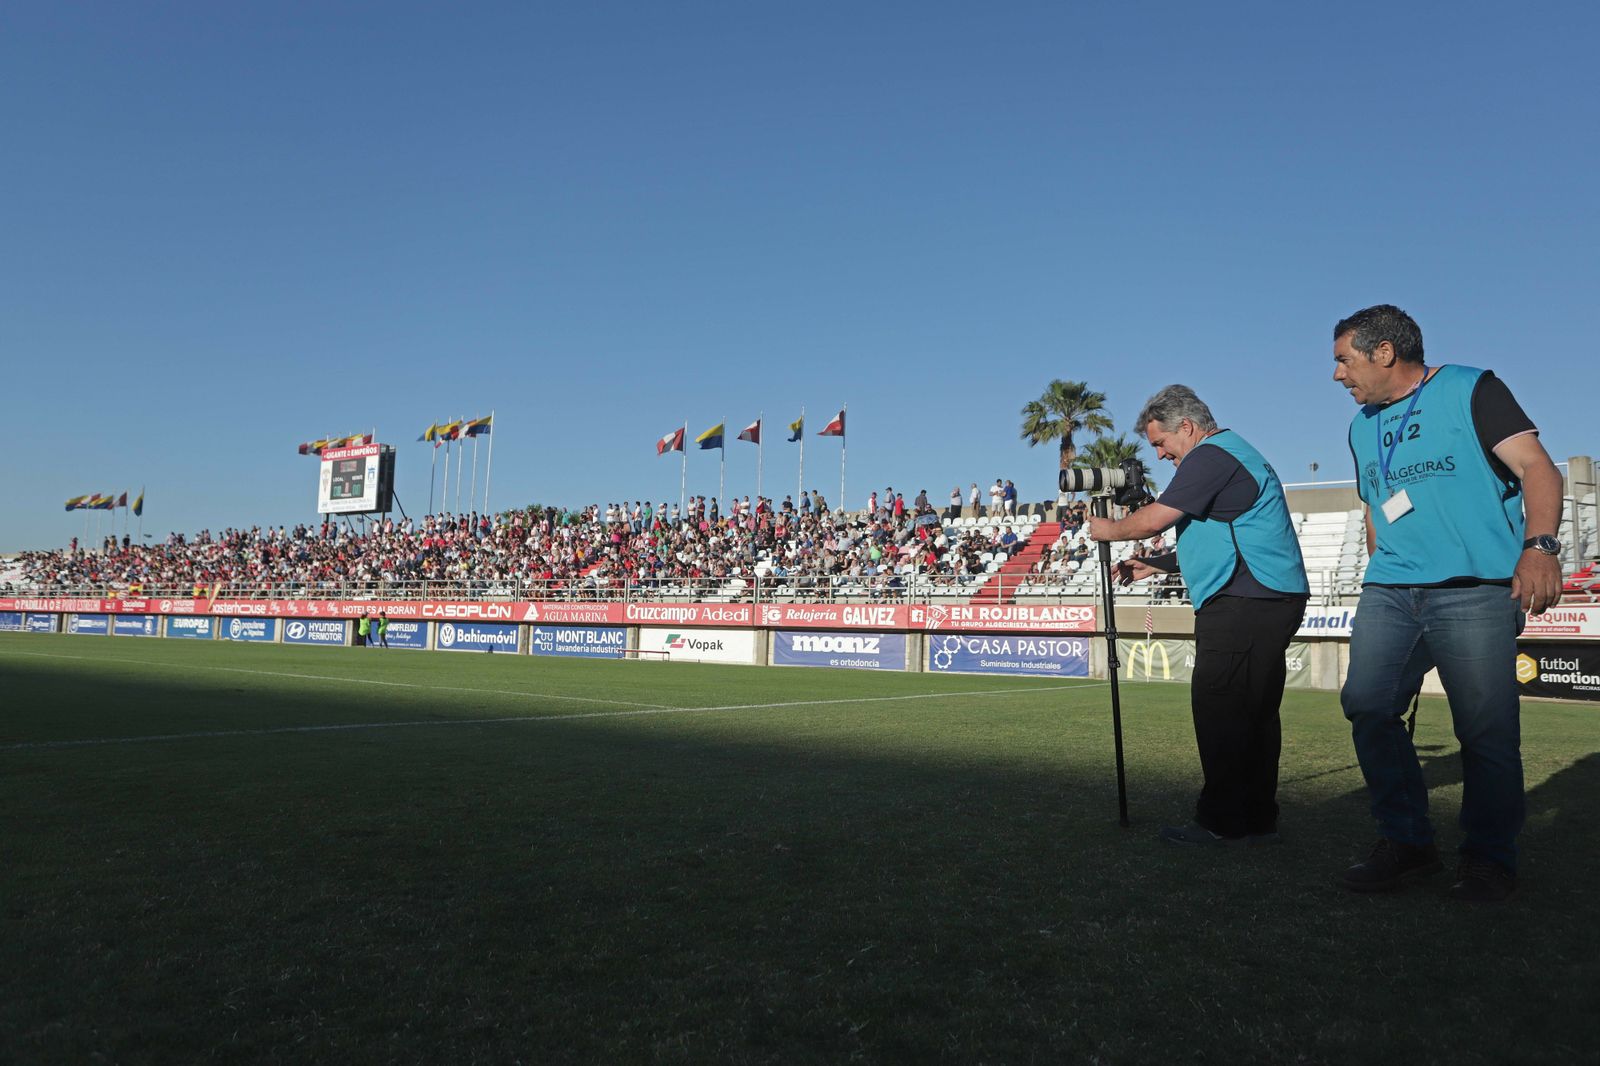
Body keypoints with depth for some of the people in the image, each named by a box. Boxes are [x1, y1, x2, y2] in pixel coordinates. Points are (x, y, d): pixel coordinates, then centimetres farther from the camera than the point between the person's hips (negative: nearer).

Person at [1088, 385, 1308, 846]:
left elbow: (1156, 518, -15)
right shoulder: (1234, 453, 24)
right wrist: (1152, 566, 22)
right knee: (1254, 711, 11)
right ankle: (1257, 820, 15)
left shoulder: (1211, 454, -9)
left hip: (1244, 601, -11)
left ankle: (1222, 822, -2)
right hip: (1274, 600, 11)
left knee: (1218, 709, -7)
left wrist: (1109, 529, 4)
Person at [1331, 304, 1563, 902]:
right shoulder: (1362, 428, 21)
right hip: (1388, 593, 6)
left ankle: (1489, 858, 13)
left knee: (1486, 730, -5)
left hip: (1474, 590, -5)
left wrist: (1539, 546, -22)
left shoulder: (1470, 390, 2)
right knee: (1366, 704, -9)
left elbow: (1537, 467, -7)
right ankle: (1406, 842, 5)